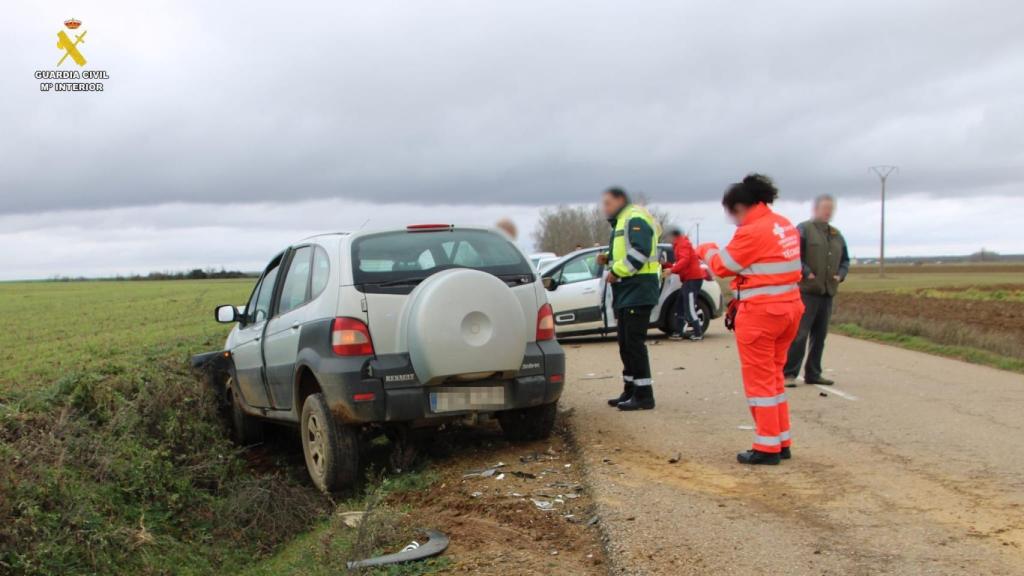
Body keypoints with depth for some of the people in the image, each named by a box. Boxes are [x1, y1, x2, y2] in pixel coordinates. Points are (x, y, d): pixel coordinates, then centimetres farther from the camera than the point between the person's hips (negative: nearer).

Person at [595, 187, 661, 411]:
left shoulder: (635, 219, -10)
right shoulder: (621, 222, 23)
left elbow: (639, 253, -22)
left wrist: (616, 271, -17)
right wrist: (608, 259, 8)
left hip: (638, 290, -11)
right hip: (627, 292, 11)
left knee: (634, 342, -11)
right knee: (625, 343, 13)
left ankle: (644, 395, -8)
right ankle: (630, 391, 21)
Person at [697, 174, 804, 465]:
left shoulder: (753, 231, -17)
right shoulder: (785, 225, 10)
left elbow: (723, 266, -7)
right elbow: (768, 263, 10)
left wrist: (707, 250, 11)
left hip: (760, 312, -9)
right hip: (789, 307, 9)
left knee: (759, 379, 2)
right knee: (774, 376, 18)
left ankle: (767, 447, 7)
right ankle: (782, 441, 24)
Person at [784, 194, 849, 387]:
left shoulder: (837, 235, 19)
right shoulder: (804, 229, -3)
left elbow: (845, 260, 26)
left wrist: (840, 275, 7)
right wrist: (806, 273, -18)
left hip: (828, 292, 7)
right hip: (807, 291, -7)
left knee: (820, 335, 10)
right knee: (799, 333, -10)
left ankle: (813, 373, 17)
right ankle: (789, 373, -5)